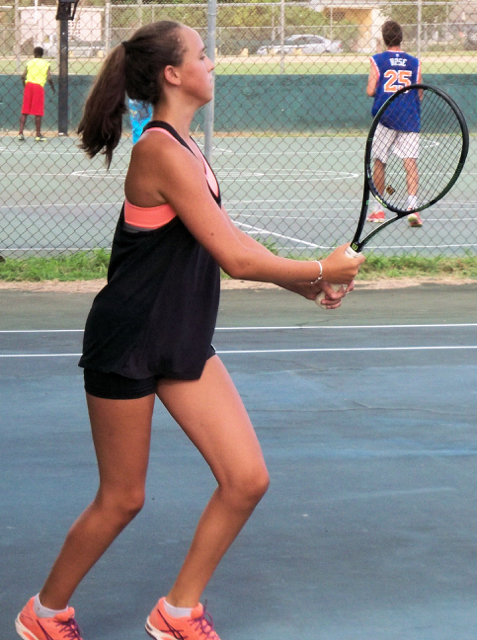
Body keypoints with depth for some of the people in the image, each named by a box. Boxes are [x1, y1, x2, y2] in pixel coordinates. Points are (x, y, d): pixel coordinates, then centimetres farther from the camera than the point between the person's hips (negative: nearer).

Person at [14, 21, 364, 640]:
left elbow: (230, 241, 15)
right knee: (122, 499, 4)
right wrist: (321, 271, -13)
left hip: (183, 341, 9)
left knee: (246, 479, 1)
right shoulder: (162, 152, -22)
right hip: (127, 345, -9)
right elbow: (236, 258, -25)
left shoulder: (182, 147, 8)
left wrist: (309, 286, 4)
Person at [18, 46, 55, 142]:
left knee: (24, 111, 6)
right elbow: (49, 78, -7)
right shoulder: (46, 64, 3)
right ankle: (38, 135, 4)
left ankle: (21, 133, 0)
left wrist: (25, 85, 14)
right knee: (38, 113, 2)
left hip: (28, 85, 2)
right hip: (39, 86, -2)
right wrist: (53, 87, 10)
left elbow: (23, 76, -1)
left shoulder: (29, 62, 9)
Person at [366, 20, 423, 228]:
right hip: (409, 118, 1)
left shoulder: (378, 60, 0)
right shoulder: (414, 62, 6)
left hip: (384, 117, -1)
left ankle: (378, 210, 17)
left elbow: (370, 91, -5)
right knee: (410, 162, -6)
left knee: (379, 163, 11)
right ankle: (412, 207, -23)